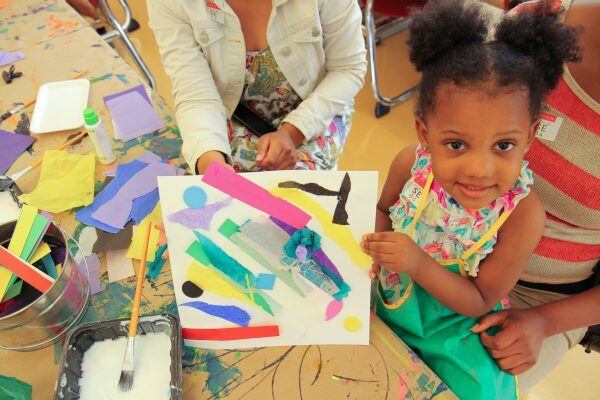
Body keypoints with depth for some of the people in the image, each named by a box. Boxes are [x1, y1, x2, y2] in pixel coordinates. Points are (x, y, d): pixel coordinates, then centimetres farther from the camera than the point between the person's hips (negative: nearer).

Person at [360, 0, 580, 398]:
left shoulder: (523, 215, -27)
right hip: (388, 296, 2)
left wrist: (419, 264, -35)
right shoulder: (410, 164, -22)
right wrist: (376, 243, -20)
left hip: (454, 326, -1)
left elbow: (480, 301, -18)